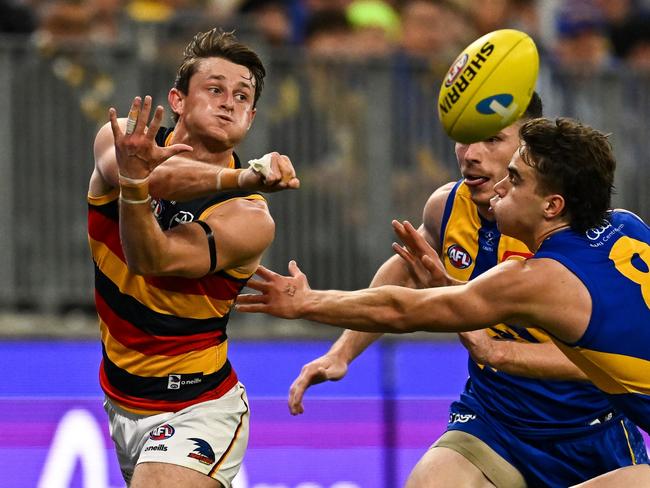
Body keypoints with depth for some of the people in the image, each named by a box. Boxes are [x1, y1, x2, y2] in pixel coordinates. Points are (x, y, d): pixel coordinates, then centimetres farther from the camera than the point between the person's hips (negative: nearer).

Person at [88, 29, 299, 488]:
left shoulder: (248, 218, -17)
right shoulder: (121, 138, -5)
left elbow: (154, 260, -32)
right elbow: (162, 176, -29)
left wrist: (136, 182, -50)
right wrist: (244, 176, -44)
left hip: (195, 411, -5)